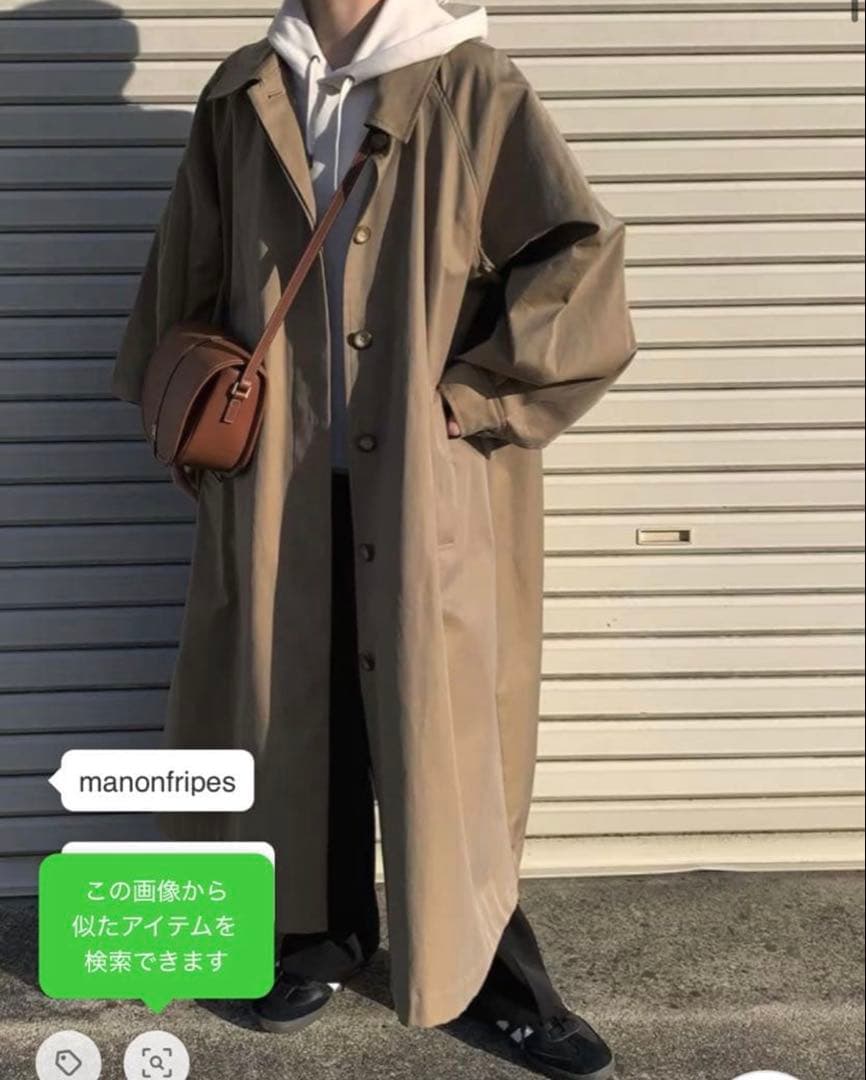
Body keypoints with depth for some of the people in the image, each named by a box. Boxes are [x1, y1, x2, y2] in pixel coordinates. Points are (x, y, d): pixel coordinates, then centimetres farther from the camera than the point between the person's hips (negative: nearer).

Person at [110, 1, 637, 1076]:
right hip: (284, 481, 4)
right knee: (301, 701, 10)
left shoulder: (472, 87, -2)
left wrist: (469, 394, -12)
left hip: (433, 482, -3)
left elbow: (579, 252, -11)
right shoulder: (242, 97, 9)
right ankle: (323, 932, 31)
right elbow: (185, 280, 16)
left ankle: (490, 965, 20)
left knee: (444, 710, 2)